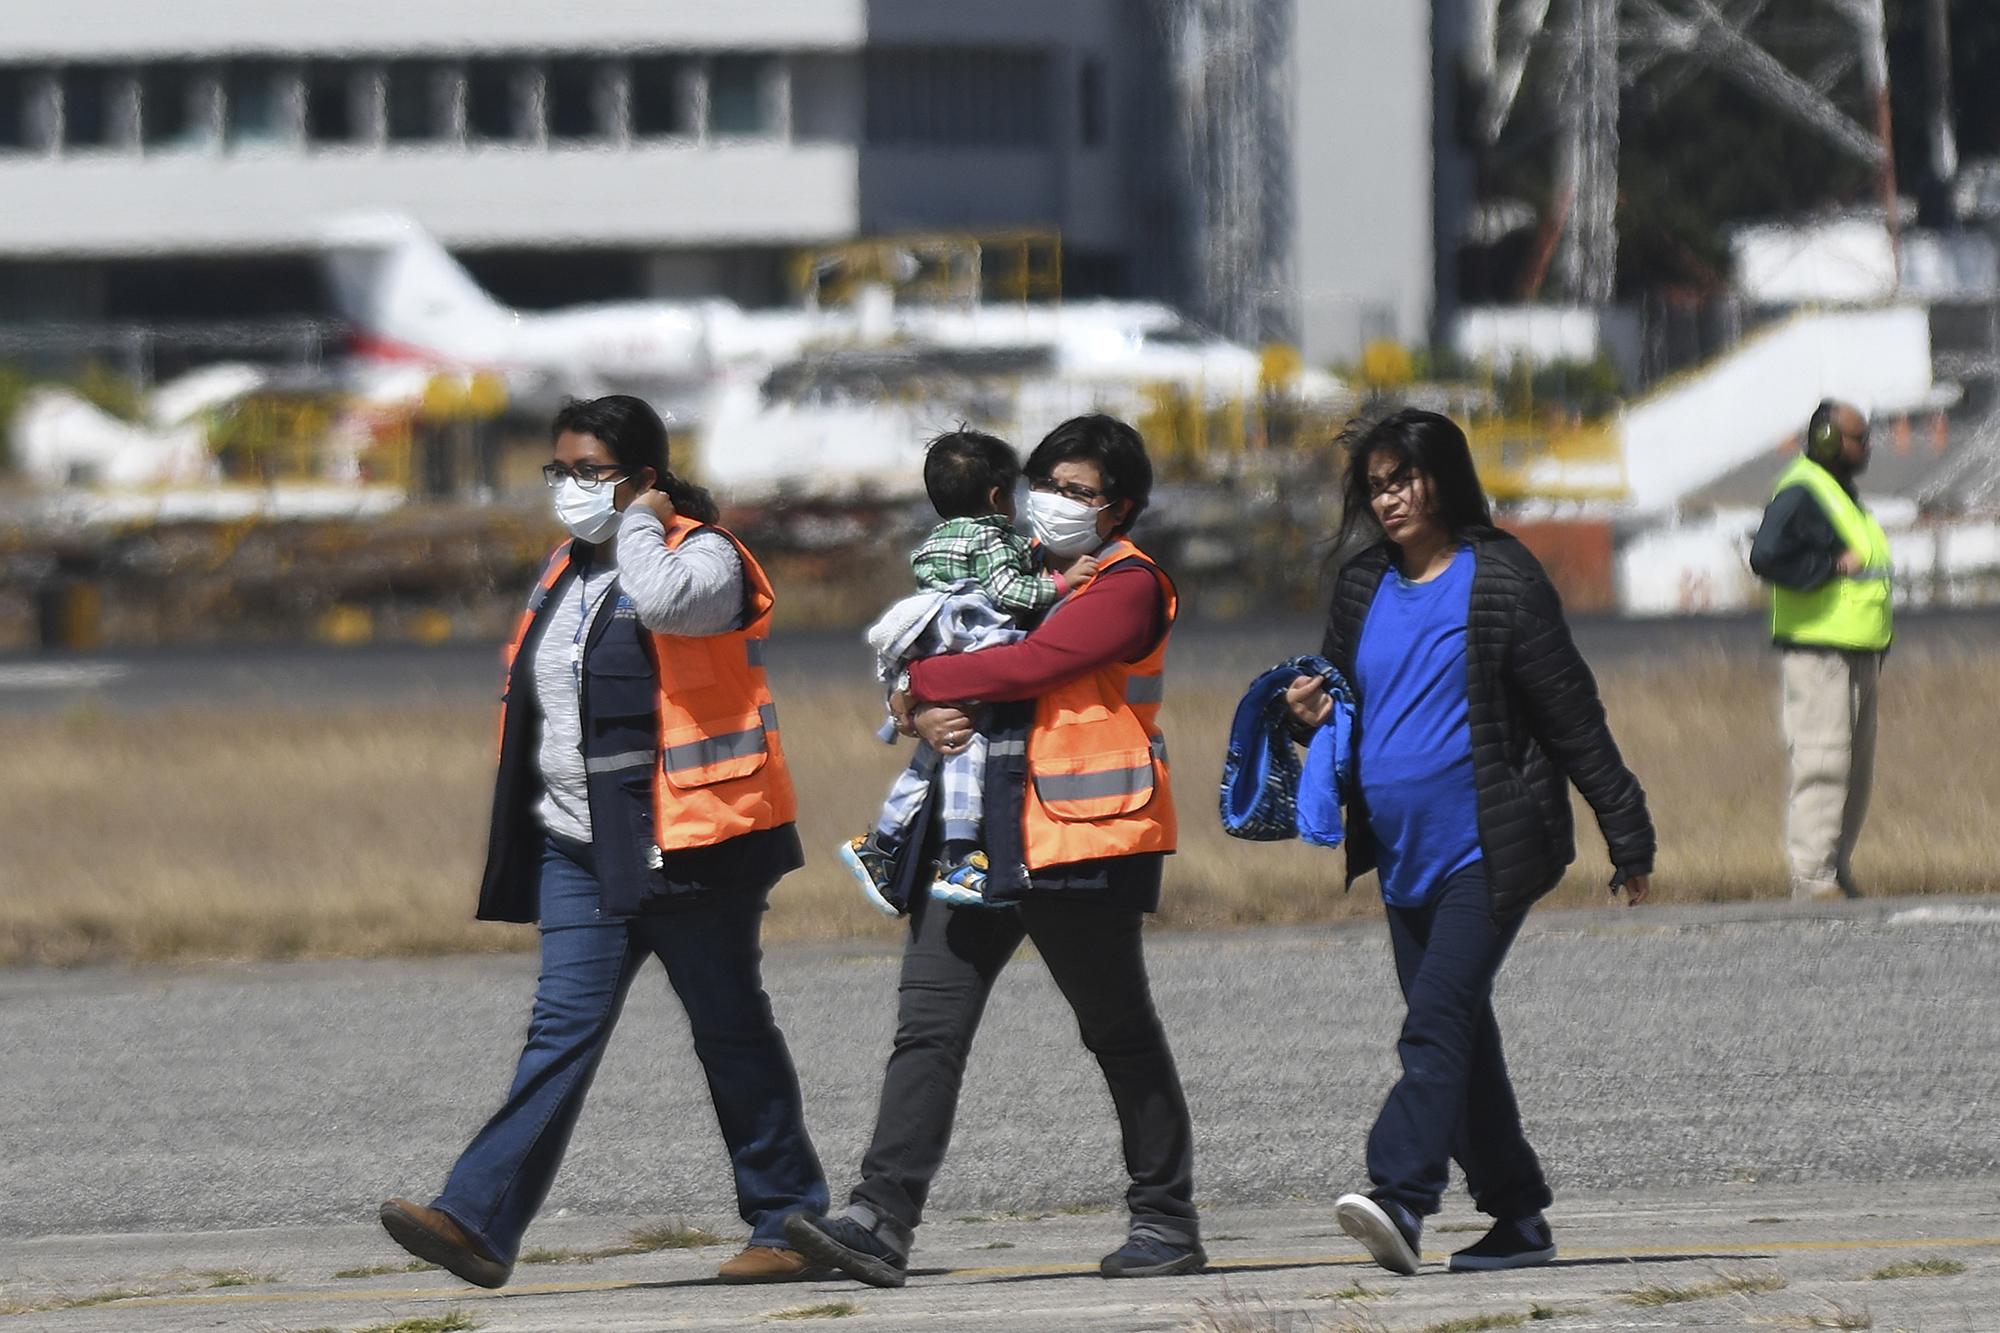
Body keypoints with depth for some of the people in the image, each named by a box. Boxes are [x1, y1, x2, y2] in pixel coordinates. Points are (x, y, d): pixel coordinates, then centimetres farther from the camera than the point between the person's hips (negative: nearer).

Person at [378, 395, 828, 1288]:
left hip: (685, 841, -6)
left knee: (730, 1031, 3)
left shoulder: (704, 556, -7)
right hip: (580, 846, 6)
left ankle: (789, 1223, 13)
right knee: (563, 1029, -4)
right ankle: (479, 1221, -15)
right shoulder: (566, 571, 16)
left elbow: (668, 604, -33)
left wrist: (641, 526, -14)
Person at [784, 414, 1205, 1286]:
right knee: (928, 1026, -4)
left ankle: (1165, 1220, 14)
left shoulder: (1126, 586, -5)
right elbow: (918, 671, 14)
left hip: (1081, 839, -7)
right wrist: (925, 714, -9)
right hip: (975, 836, 7)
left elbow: (1030, 665, -18)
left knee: (1120, 1033, 4)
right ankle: (882, 1220, -10)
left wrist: (920, 685, -8)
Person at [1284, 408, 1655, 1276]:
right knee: (1460, 1039, 10)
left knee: (1438, 1023, -19)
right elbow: (1344, 696, 25)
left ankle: (1400, 1196, -31)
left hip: (1486, 853, -7)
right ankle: (1518, 1217, 18)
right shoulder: (1364, 588, 12)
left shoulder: (1500, 580, -6)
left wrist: (1628, 838, -4)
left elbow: (1571, 716, -5)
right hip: (1403, 858, 7)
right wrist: (1314, 712, -1)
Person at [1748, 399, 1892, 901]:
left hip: (1856, 658, 10)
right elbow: (1767, 557, -26)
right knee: (1823, 764, -13)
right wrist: (1833, 566, -20)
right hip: (1818, 656, -10)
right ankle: (1812, 876, -14)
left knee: (1856, 768, 12)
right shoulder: (1800, 495, -12)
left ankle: (1836, 870, 19)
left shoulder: (1842, 496, 20)